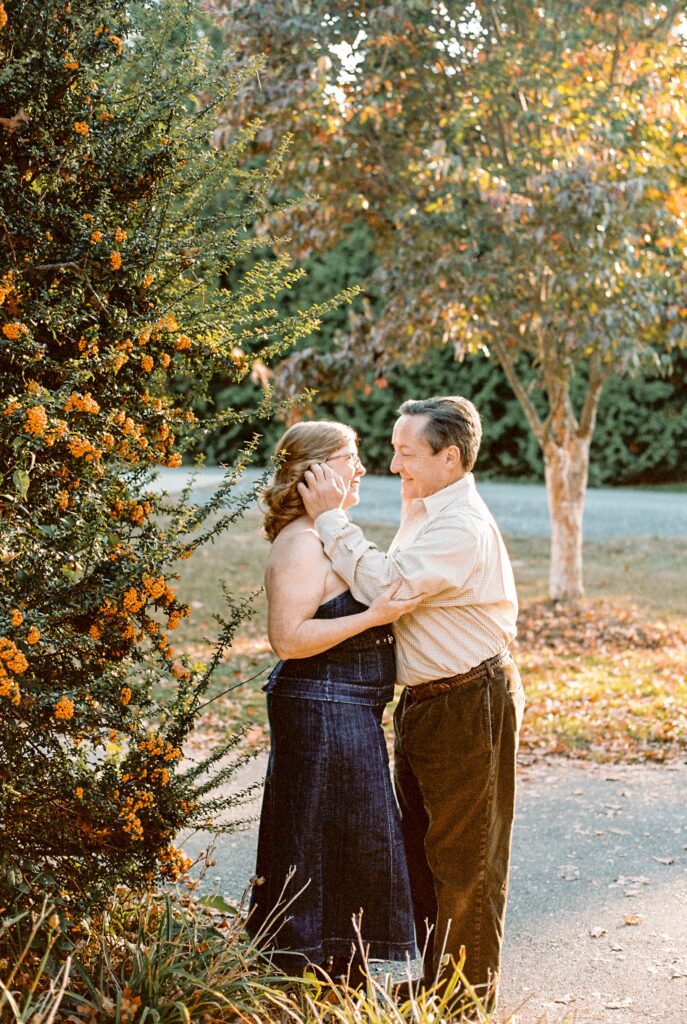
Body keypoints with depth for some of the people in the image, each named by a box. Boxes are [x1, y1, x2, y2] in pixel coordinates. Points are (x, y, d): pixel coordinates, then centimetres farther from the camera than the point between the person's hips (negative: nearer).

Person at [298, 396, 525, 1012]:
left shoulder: (463, 527, -22)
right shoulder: (423, 510, 10)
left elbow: (385, 584, -28)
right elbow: (396, 587, 16)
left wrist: (332, 519, -22)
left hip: (471, 707, -10)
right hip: (425, 702, 10)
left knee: (465, 857, 3)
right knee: (418, 845, 19)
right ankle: (424, 977, 33)